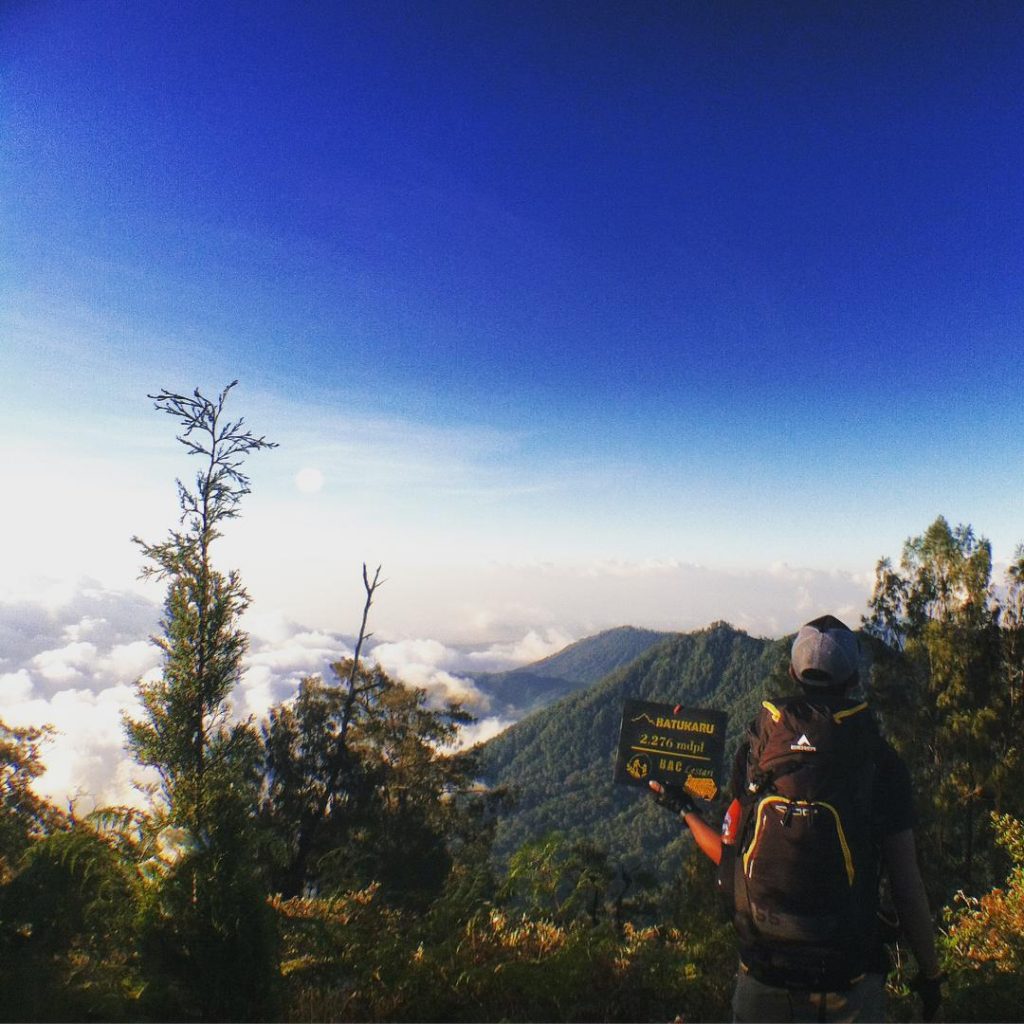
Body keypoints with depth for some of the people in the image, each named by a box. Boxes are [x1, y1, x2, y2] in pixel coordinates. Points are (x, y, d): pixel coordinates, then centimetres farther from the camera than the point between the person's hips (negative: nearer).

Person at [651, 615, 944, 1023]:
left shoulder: (756, 749, -5)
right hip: (849, 987, -1)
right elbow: (907, 883, -7)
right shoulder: (880, 760, -9)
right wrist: (930, 974, 8)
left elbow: (733, 859, 1)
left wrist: (685, 811, 17)